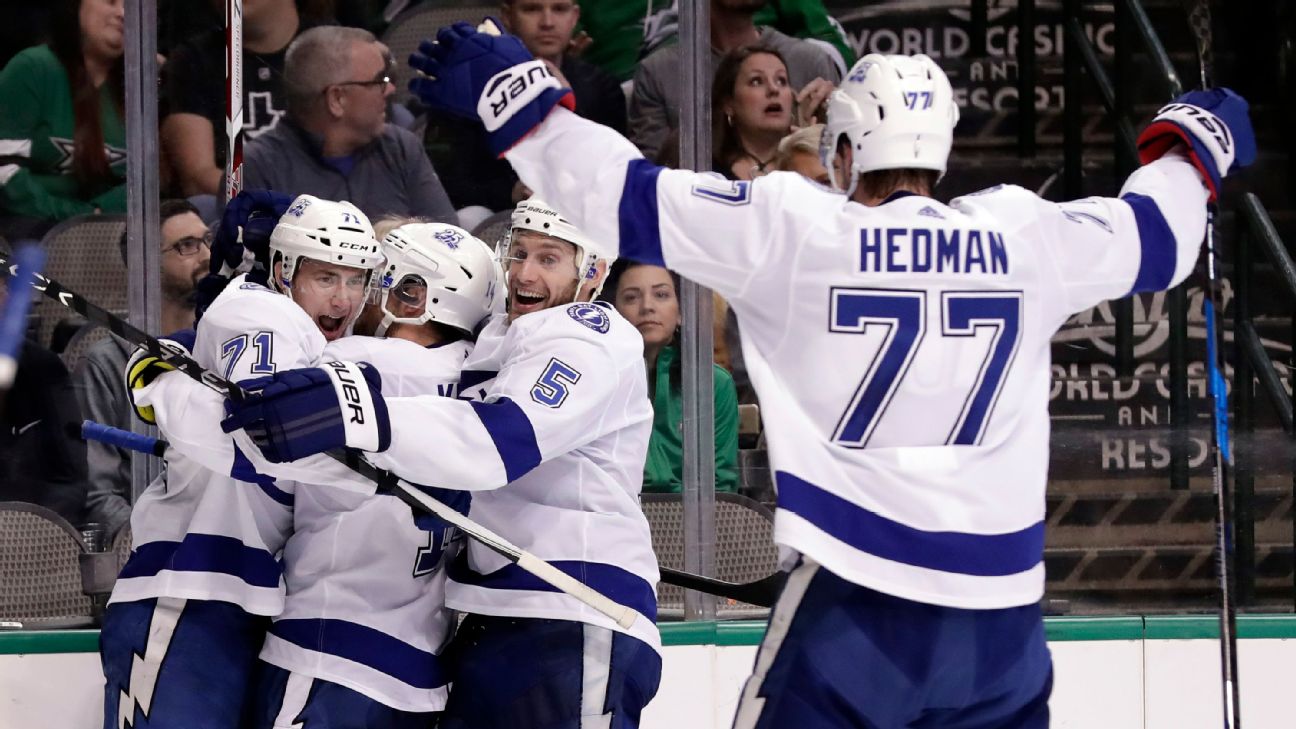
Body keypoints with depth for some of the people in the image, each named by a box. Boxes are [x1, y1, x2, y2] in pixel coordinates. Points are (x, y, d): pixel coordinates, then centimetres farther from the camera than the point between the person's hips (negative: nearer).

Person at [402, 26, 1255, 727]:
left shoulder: (791, 228, -5)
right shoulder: (1021, 236, 5)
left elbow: (629, 198, -3)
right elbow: (1152, 235, 21)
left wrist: (514, 97, 9)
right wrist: (1198, 147, 42)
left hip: (854, 596, -3)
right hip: (996, 604, 3)